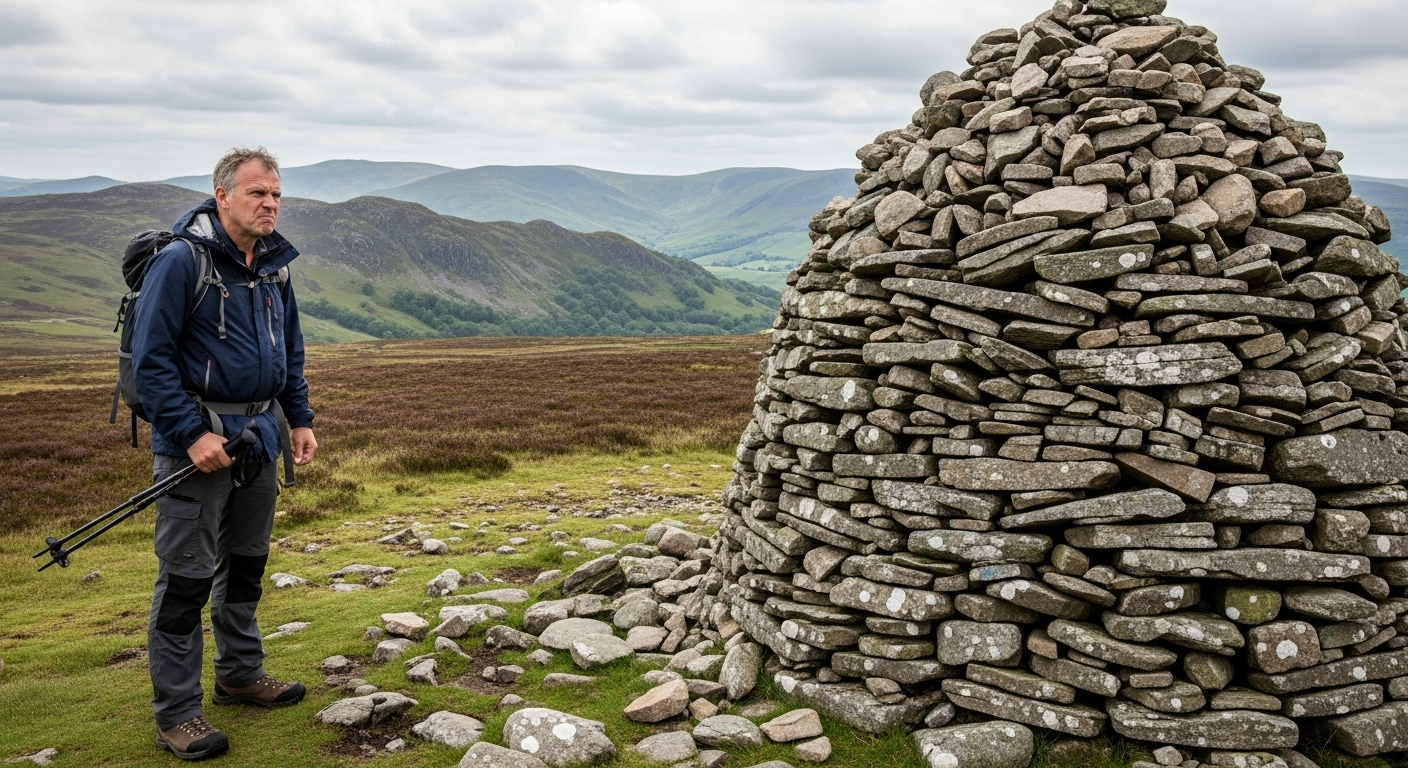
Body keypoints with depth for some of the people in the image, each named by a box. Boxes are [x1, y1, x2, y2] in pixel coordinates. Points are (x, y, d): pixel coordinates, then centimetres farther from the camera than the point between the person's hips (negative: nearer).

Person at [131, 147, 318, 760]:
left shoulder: (275, 265, 9)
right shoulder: (181, 261, -13)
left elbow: (291, 352, 19)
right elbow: (150, 360, -16)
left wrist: (301, 419, 12)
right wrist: (193, 434, -21)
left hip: (259, 434, 7)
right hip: (196, 438, -7)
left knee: (247, 565, 18)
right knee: (186, 578, -2)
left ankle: (241, 675, 34)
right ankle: (176, 713, 8)